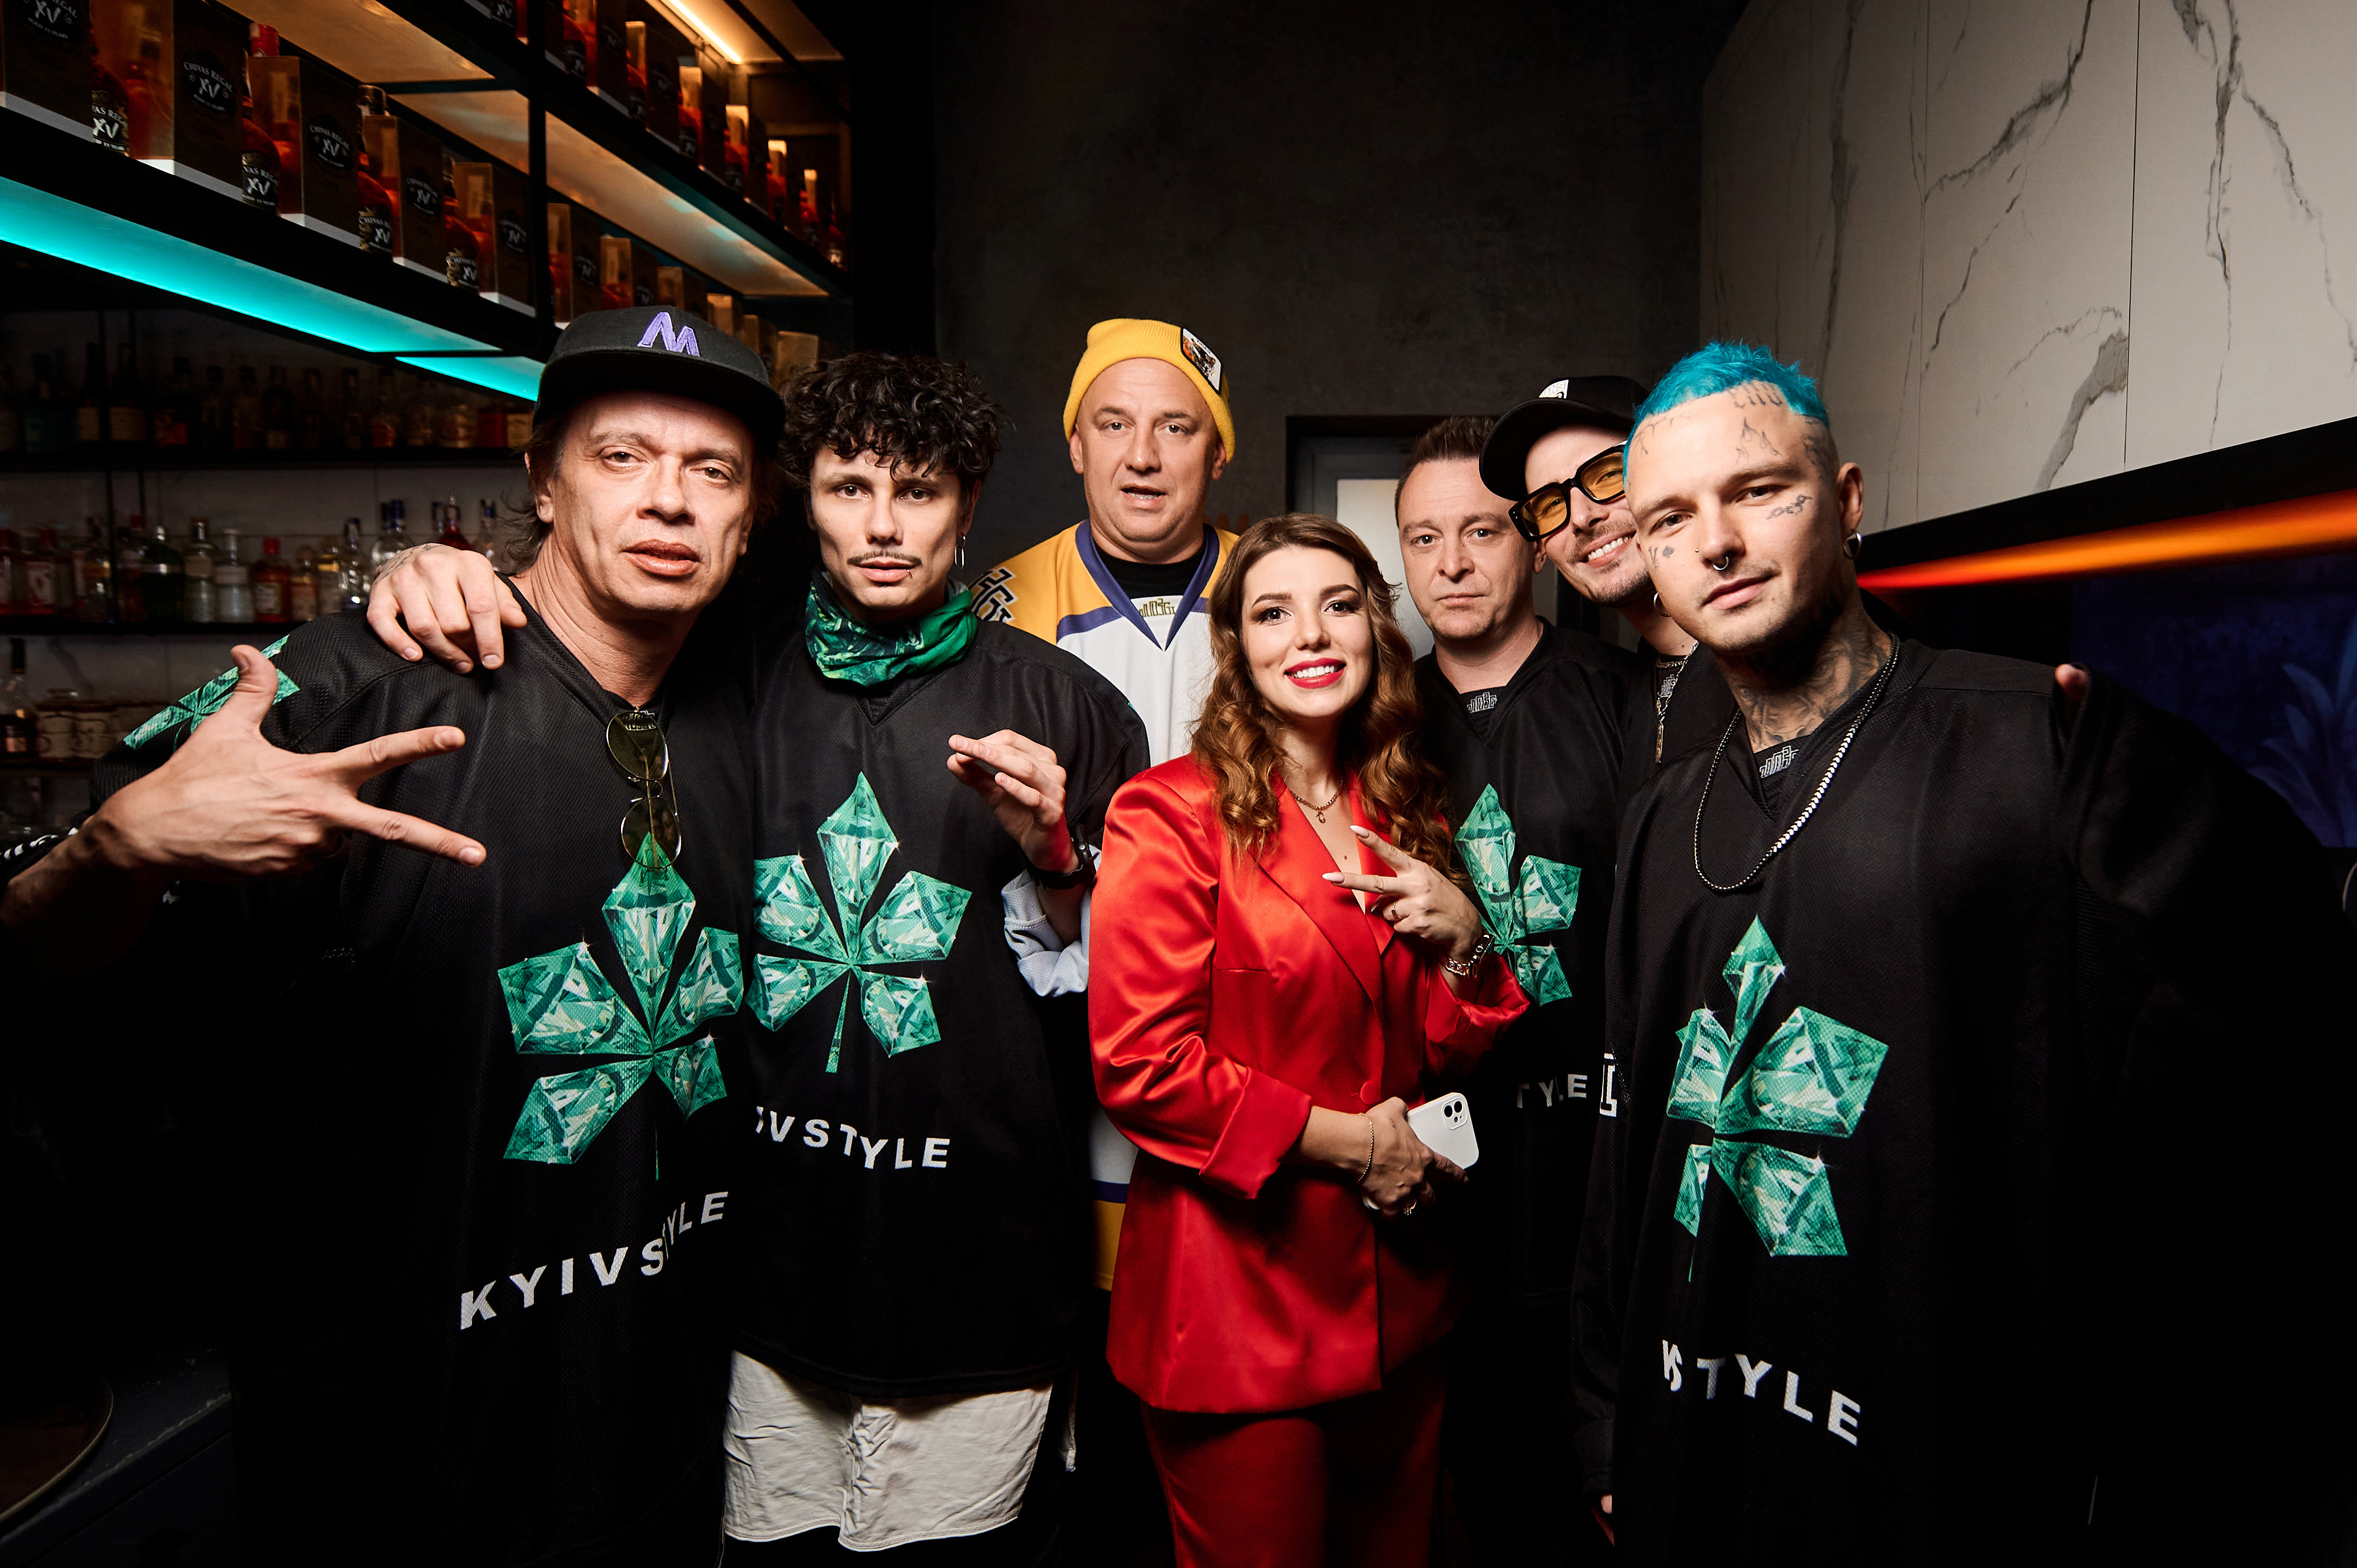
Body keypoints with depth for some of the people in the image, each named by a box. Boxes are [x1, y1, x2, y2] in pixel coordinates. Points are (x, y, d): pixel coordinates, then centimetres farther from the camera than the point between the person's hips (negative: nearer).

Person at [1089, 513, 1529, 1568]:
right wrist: (1344, 1140, -14)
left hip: (1396, 1296, 6)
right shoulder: (1172, 814, -12)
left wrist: (1462, 942, -8)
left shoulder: (1403, 818, 8)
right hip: (1234, 1299, -6)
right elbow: (1139, 1065, -16)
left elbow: (1442, 1060, 12)